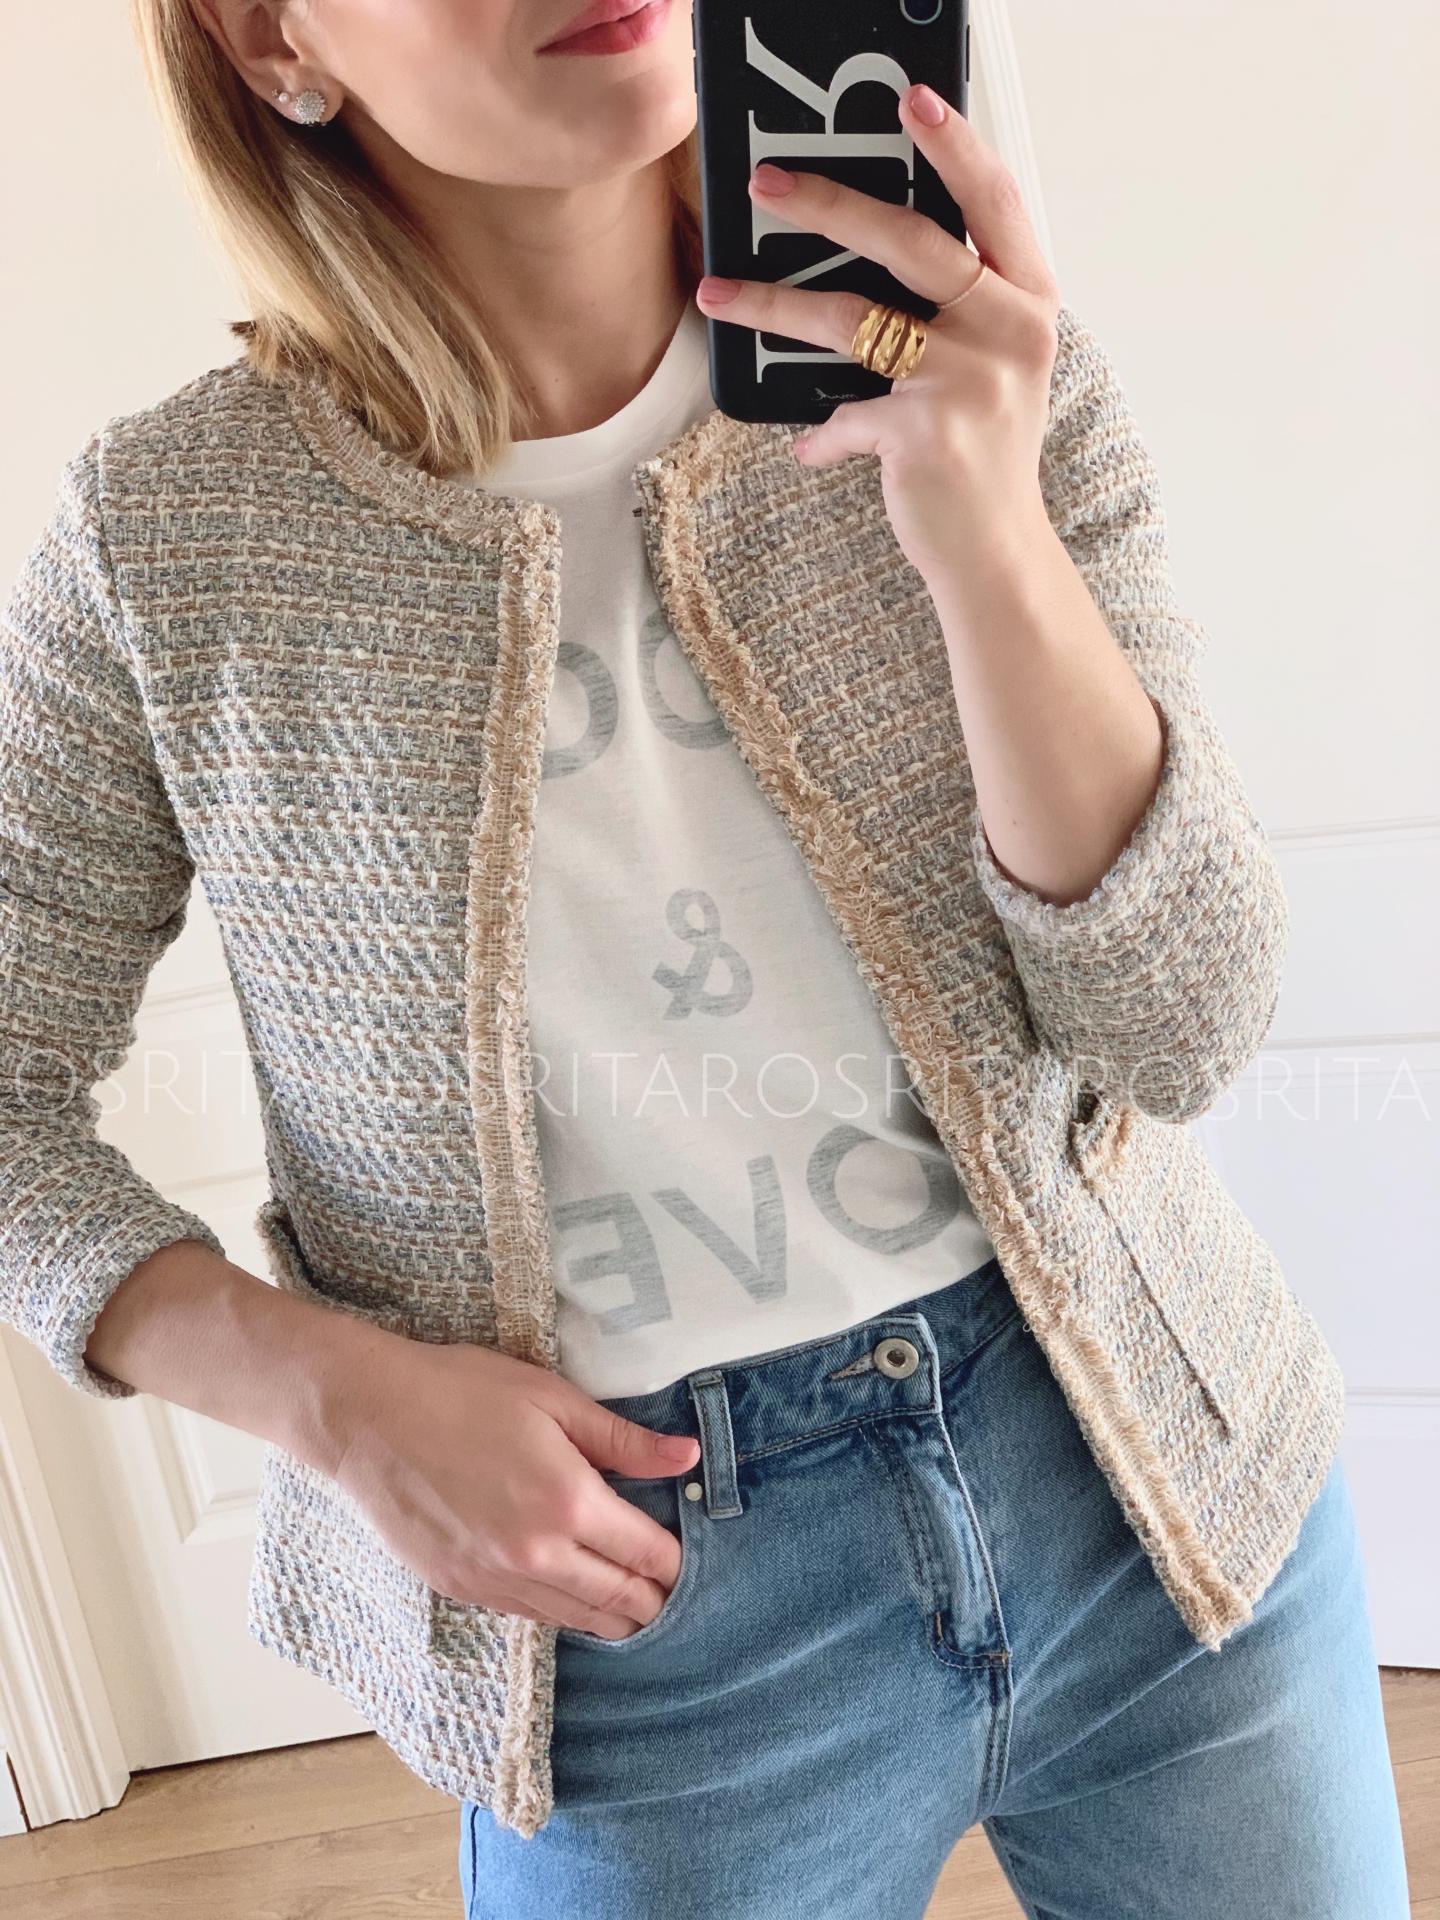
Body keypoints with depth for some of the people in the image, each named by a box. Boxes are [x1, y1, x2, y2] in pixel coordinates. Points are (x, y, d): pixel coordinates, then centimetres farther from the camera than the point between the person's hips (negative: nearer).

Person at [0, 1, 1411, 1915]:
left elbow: (1180, 1025, -11)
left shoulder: (982, 383, -7)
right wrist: (342, 1392, -15)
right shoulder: (168, 536, -9)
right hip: (639, 1599, -1)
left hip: (1160, 1498, 3)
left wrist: (986, 533, -25)